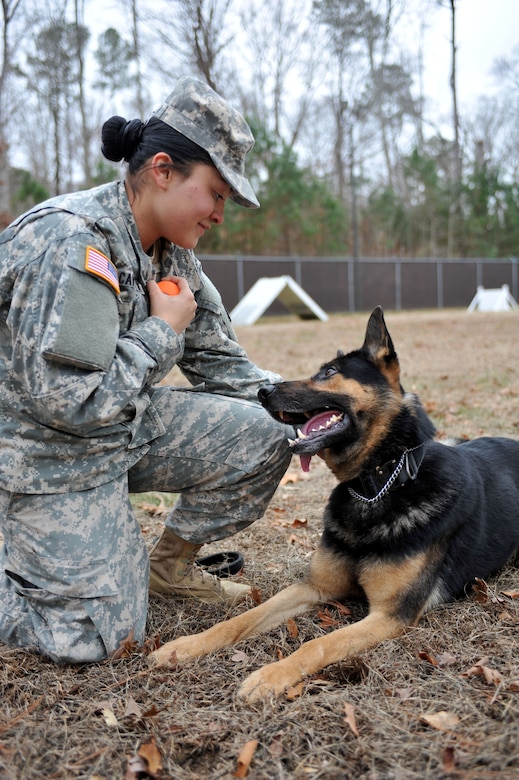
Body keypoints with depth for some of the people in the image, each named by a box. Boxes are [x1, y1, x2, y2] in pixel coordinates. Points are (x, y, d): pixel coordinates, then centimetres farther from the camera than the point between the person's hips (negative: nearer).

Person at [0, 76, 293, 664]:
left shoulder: (170, 250, 1)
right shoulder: (72, 241, -27)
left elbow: (219, 361, 9)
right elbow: (67, 399, -30)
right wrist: (165, 331, -19)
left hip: (131, 423, 8)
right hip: (49, 447, -8)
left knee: (262, 438, -5)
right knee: (88, 636, -10)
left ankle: (171, 565, 15)